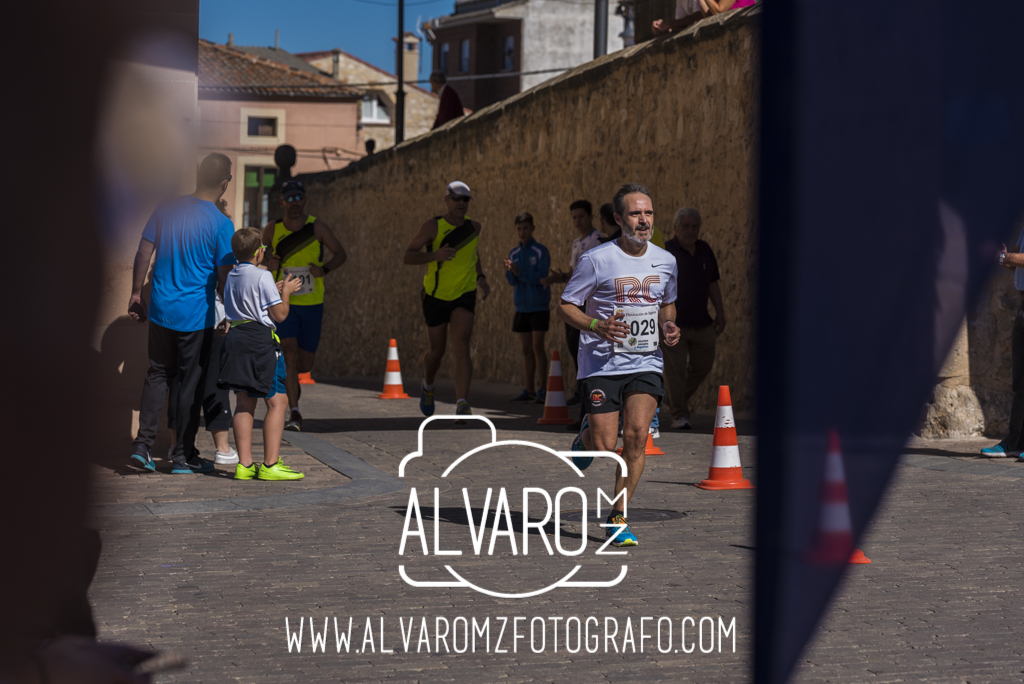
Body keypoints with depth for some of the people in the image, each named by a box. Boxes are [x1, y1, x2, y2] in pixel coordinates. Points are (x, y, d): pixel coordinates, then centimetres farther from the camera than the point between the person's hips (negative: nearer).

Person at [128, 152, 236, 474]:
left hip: (160, 310, 4)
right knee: (191, 383, 6)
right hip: (197, 315, -4)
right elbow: (224, 276, -10)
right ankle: (183, 455, 12)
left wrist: (136, 295, 14)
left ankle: (142, 445, 7)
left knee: (157, 375, 16)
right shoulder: (221, 224, -12)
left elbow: (143, 254, 5)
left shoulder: (166, 209, 1)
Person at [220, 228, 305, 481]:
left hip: (236, 338, 8)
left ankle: (244, 464, 8)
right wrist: (286, 292, 7)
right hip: (261, 341, -8)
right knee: (277, 401, -3)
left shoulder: (232, 277, 13)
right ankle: (270, 464, -6)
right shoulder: (262, 276, -11)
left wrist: (274, 291, 24)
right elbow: (280, 314, -10)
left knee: (244, 403, 10)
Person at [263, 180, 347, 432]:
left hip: (312, 305, 1)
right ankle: (294, 413, -12)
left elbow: (341, 254, 5)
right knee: (289, 355, -17)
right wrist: (268, 261, -9)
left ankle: (290, 380, 42)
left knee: (306, 363, 7)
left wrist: (324, 270, -14)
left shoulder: (317, 227, -3)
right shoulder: (273, 229, -1)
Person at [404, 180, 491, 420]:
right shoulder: (433, 226, -12)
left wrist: (480, 277, 12)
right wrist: (435, 255, -33)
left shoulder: (474, 227, 1)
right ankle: (428, 387, 44)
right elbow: (407, 257, -17)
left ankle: (462, 404, -28)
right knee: (437, 351, 10)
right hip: (436, 295, -1)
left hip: (465, 295, 1)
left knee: (461, 345, -20)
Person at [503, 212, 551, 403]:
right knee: (526, 349, 7)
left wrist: (519, 272, -24)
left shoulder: (541, 251, -5)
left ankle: (542, 389, -6)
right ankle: (528, 390, 10)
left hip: (539, 306, -5)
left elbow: (541, 276, -15)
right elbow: (512, 281, 4)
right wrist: (509, 271, -17)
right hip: (521, 307, 5)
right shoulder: (514, 253, 10)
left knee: (538, 346, -9)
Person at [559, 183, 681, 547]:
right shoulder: (596, 260, -8)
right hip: (602, 363, -3)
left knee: (637, 435, -15)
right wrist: (598, 327, -21)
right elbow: (565, 306, -3)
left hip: (646, 363, 3)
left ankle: (618, 517, -1)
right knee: (604, 447, -7)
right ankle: (586, 435, 33)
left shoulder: (665, 261, 6)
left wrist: (669, 326, 2)